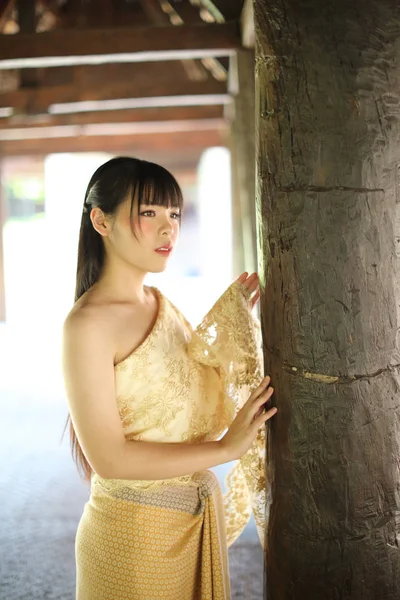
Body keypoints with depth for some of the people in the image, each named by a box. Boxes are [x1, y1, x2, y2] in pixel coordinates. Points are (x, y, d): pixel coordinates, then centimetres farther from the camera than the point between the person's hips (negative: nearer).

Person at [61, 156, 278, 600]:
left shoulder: (160, 304, 4)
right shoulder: (88, 323, -20)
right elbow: (108, 457, -23)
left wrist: (235, 318, 1)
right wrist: (225, 449, -20)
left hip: (198, 514, 7)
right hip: (136, 530, -7)